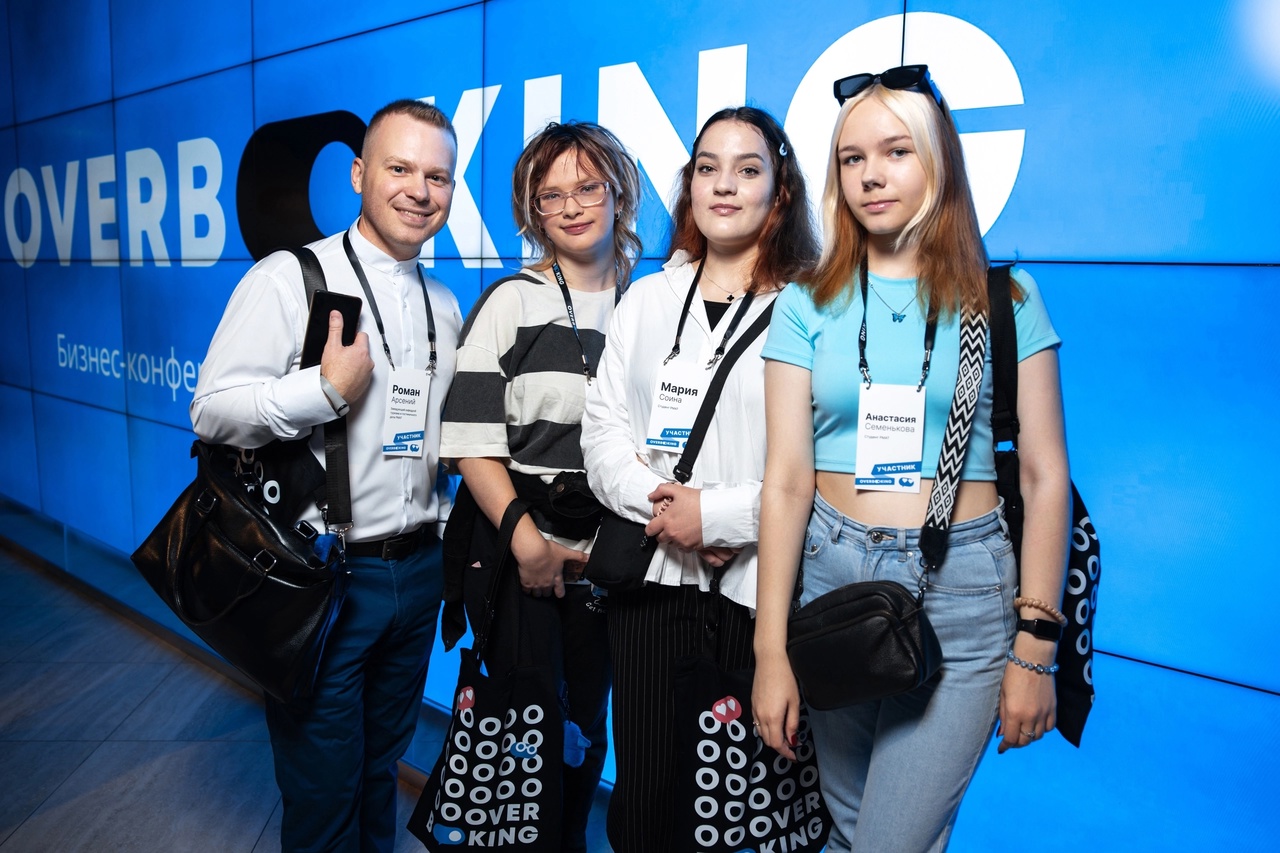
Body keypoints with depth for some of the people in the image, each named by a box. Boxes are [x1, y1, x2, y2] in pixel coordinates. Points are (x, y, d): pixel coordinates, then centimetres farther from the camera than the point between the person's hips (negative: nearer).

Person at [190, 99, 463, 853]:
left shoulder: (446, 306, 10)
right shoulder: (288, 279, -9)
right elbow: (212, 412, -15)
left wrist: (447, 536, 5)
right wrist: (330, 388, -23)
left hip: (416, 569, 5)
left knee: (381, 770, 22)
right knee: (323, 792, 10)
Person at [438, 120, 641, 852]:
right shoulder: (510, 304, -2)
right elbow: (472, 443, -7)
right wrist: (528, 542, -14)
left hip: (607, 552, 3)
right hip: (516, 549, -3)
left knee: (588, 723, 14)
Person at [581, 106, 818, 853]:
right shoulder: (647, 298, 11)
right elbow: (603, 430, 5)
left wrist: (719, 513, -15)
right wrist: (658, 505, -10)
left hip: (760, 589, -3)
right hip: (651, 578, 4)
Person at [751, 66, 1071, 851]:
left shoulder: (1005, 298, 0)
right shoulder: (809, 305, 1)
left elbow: (1045, 477, -1)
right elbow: (786, 481, -3)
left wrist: (1036, 648, -4)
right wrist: (771, 651, -5)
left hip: (962, 589, -1)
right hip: (832, 579, 2)